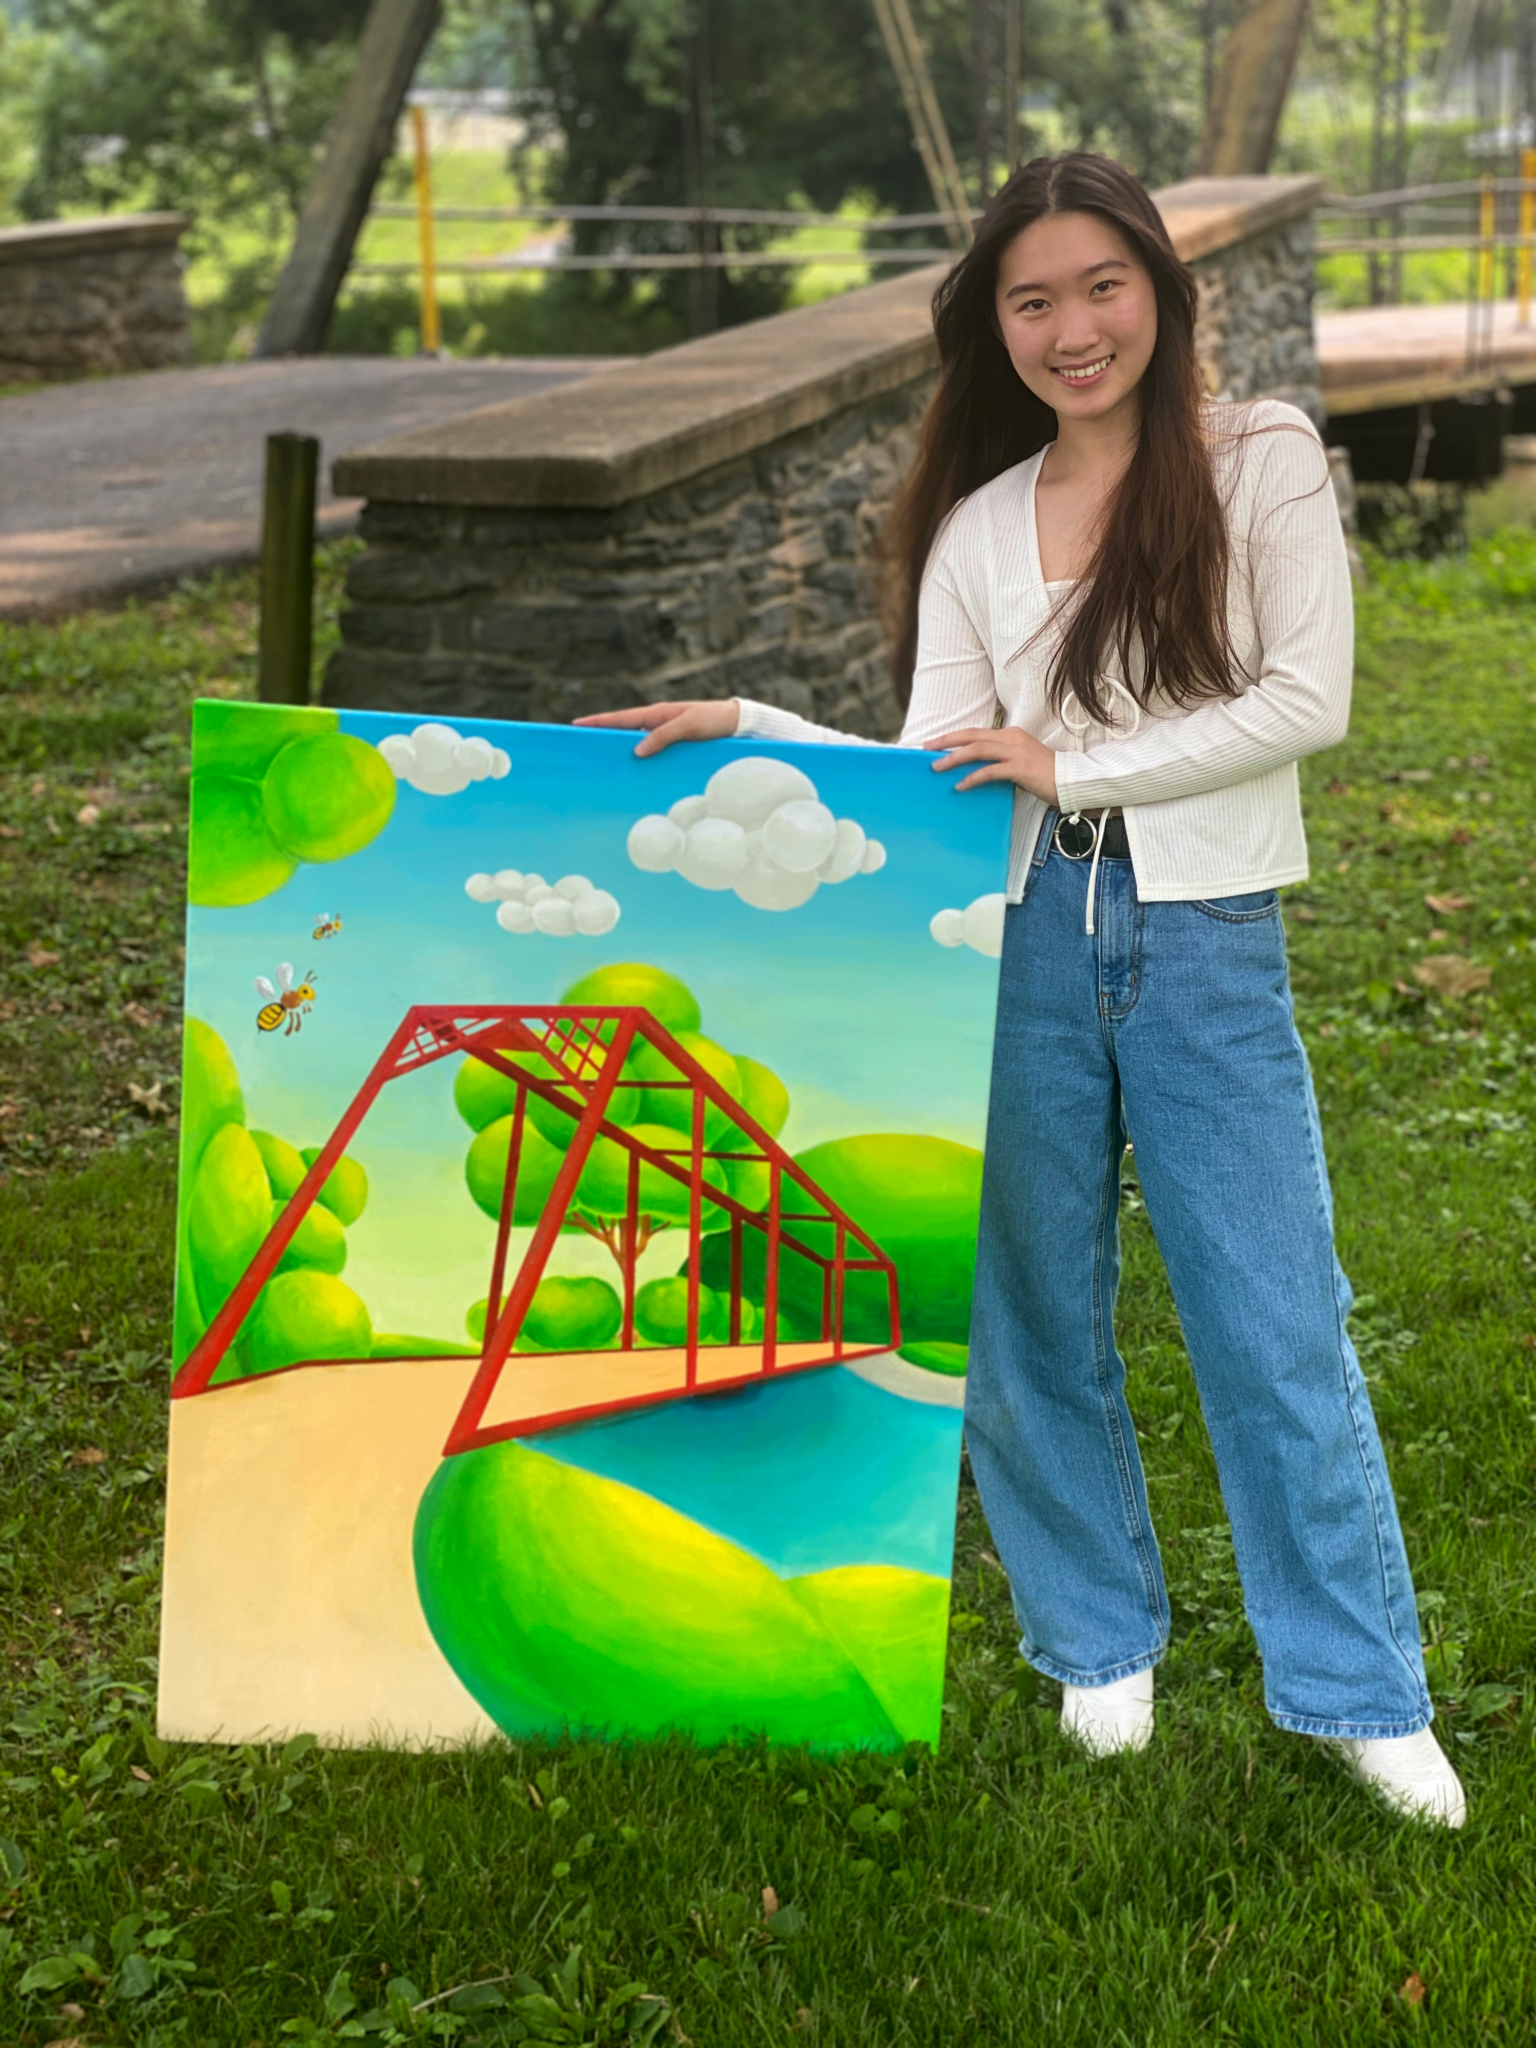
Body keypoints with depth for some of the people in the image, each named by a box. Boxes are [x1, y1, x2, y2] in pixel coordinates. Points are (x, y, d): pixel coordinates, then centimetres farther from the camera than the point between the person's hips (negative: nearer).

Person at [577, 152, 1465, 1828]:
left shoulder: (1264, 463, 1)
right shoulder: (975, 527, 9)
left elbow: (1306, 700, -8)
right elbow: (929, 779, 2)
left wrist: (1073, 764, -11)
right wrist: (746, 733, -11)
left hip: (1206, 938, -3)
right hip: (1021, 934, 3)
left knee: (1276, 1326, 1)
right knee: (1032, 1313, 10)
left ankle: (1361, 1692, 14)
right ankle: (1099, 1644, 29)